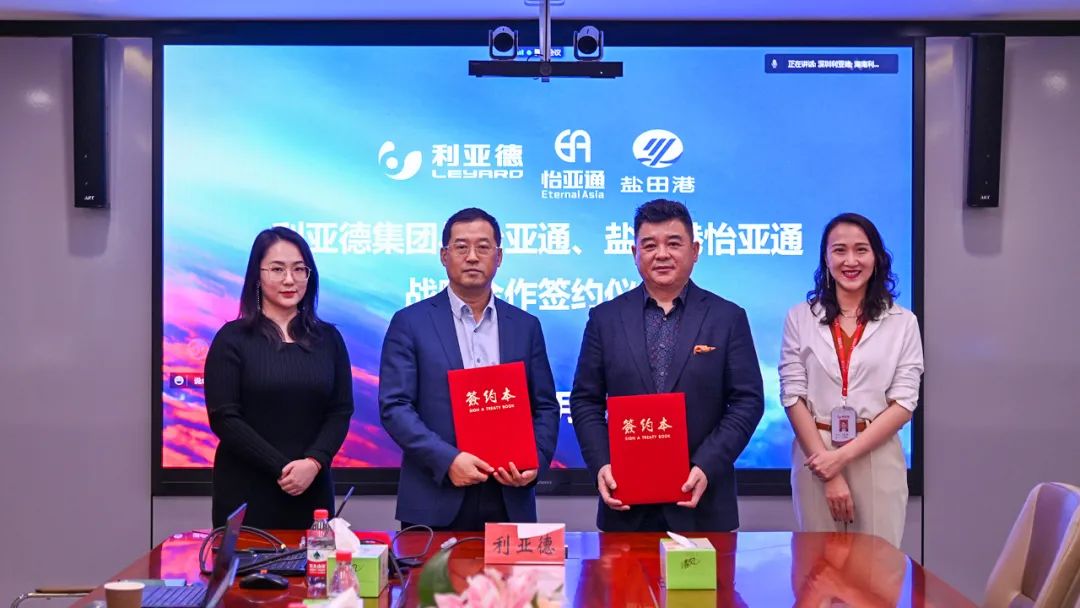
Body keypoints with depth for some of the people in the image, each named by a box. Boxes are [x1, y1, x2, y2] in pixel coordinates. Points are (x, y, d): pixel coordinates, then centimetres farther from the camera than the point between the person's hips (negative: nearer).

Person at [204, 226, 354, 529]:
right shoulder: (232, 338, -1)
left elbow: (340, 411, 4)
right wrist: (281, 468, -13)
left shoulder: (328, 338, 8)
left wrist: (313, 462, -13)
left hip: (312, 489, 3)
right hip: (246, 492, -2)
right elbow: (224, 417, -7)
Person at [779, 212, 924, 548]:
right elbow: (793, 397, -2)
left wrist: (844, 455, -12)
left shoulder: (903, 322, 3)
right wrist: (829, 474, -9)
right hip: (815, 454, 0)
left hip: (876, 455, 0)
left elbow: (903, 403, -2)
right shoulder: (800, 318, 3)